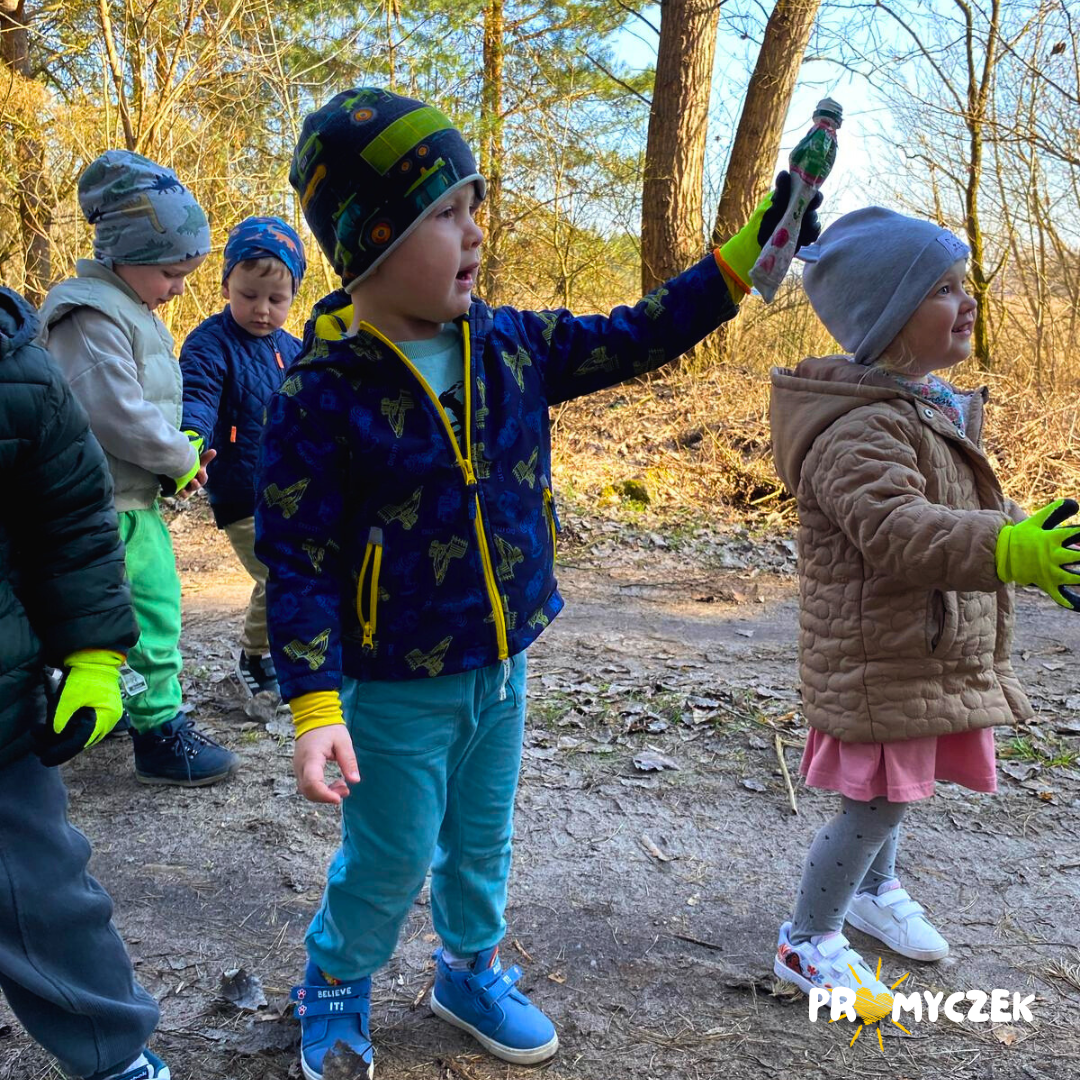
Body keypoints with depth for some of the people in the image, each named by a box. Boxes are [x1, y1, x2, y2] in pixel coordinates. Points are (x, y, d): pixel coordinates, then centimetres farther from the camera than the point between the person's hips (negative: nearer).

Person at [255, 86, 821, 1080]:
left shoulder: (509, 346, -3)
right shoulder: (323, 393, -19)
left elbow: (633, 340, 6)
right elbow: (298, 564, -17)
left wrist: (747, 253, -1)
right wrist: (315, 708, -21)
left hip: (502, 665, 5)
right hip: (396, 686, -5)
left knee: (483, 838, 22)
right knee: (391, 860, 10)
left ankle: (470, 970, 47)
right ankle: (335, 988, 39)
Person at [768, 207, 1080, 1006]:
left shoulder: (940, 408, 9)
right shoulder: (857, 426, -23)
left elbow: (973, 506, 23)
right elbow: (896, 529, -37)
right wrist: (1005, 550, -48)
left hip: (937, 648, 9)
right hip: (878, 657, -9)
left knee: (897, 785, 23)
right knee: (877, 800, -1)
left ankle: (875, 889, 48)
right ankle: (809, 942, 19)